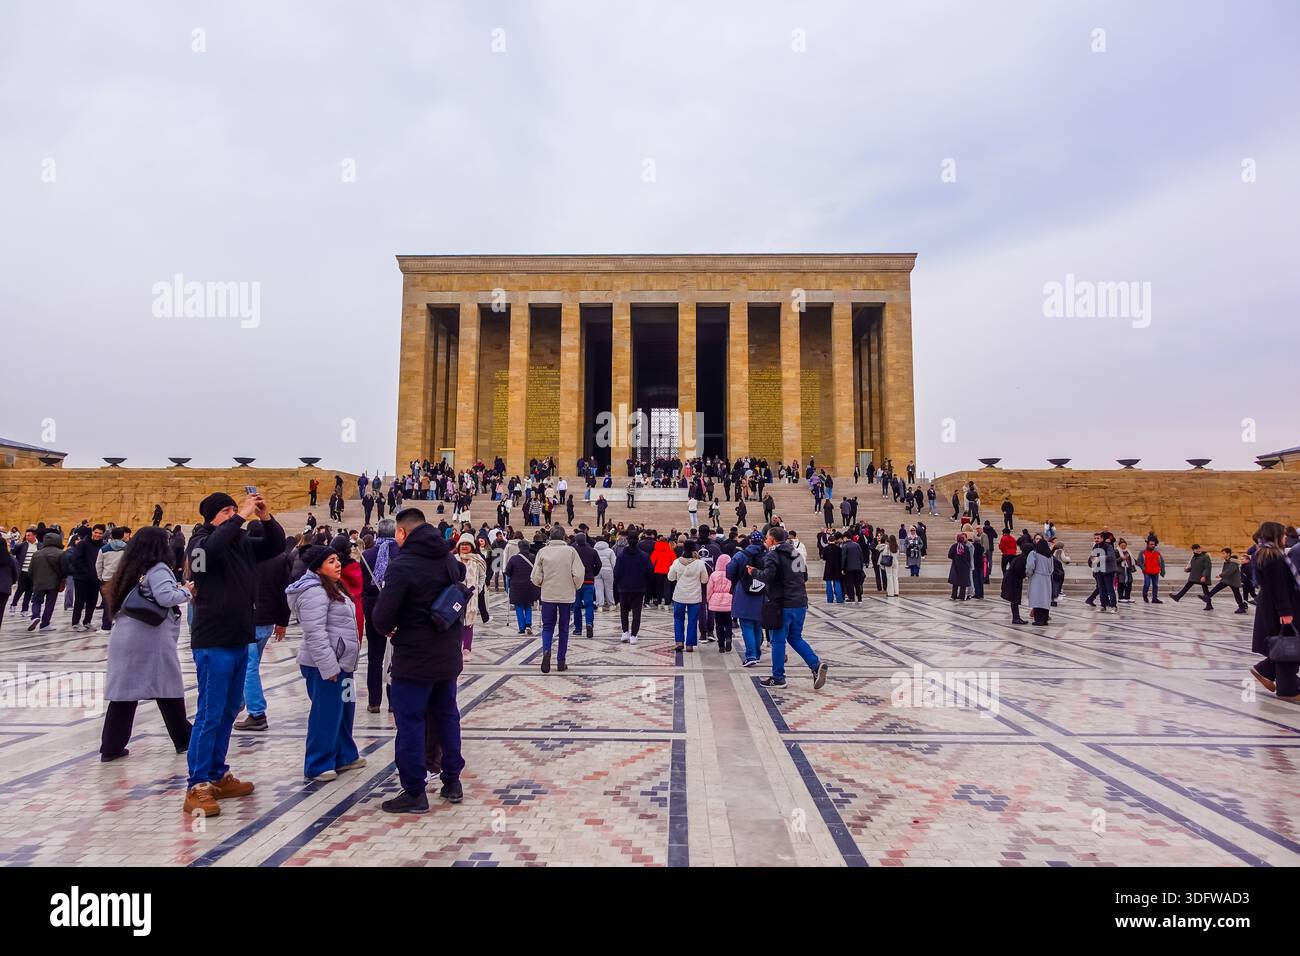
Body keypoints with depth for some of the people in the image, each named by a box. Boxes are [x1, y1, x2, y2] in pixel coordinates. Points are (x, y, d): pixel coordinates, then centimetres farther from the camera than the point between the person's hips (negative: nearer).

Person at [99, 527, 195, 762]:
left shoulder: (130, 569, 13)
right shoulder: (158, 569, -11)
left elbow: (117, 601, 19)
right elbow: (167, 598, -23)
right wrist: (186, 591, -5)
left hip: (125, 638, 7)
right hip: (152, 640, -7)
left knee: (124, 690, 7)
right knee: (168, 689, 5)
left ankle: (111, 747, 7)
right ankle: (184, 740, 17)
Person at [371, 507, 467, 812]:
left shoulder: (401, 566, -18)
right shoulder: (448, 560, 4)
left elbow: (382, 617, -19)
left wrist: (390, 630, 2)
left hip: (413, 659, -7)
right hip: (448, 656, 7)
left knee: (410, 722, 5)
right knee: (447, 716, 16)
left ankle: (414, 793, 12)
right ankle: (452, 782, 27)